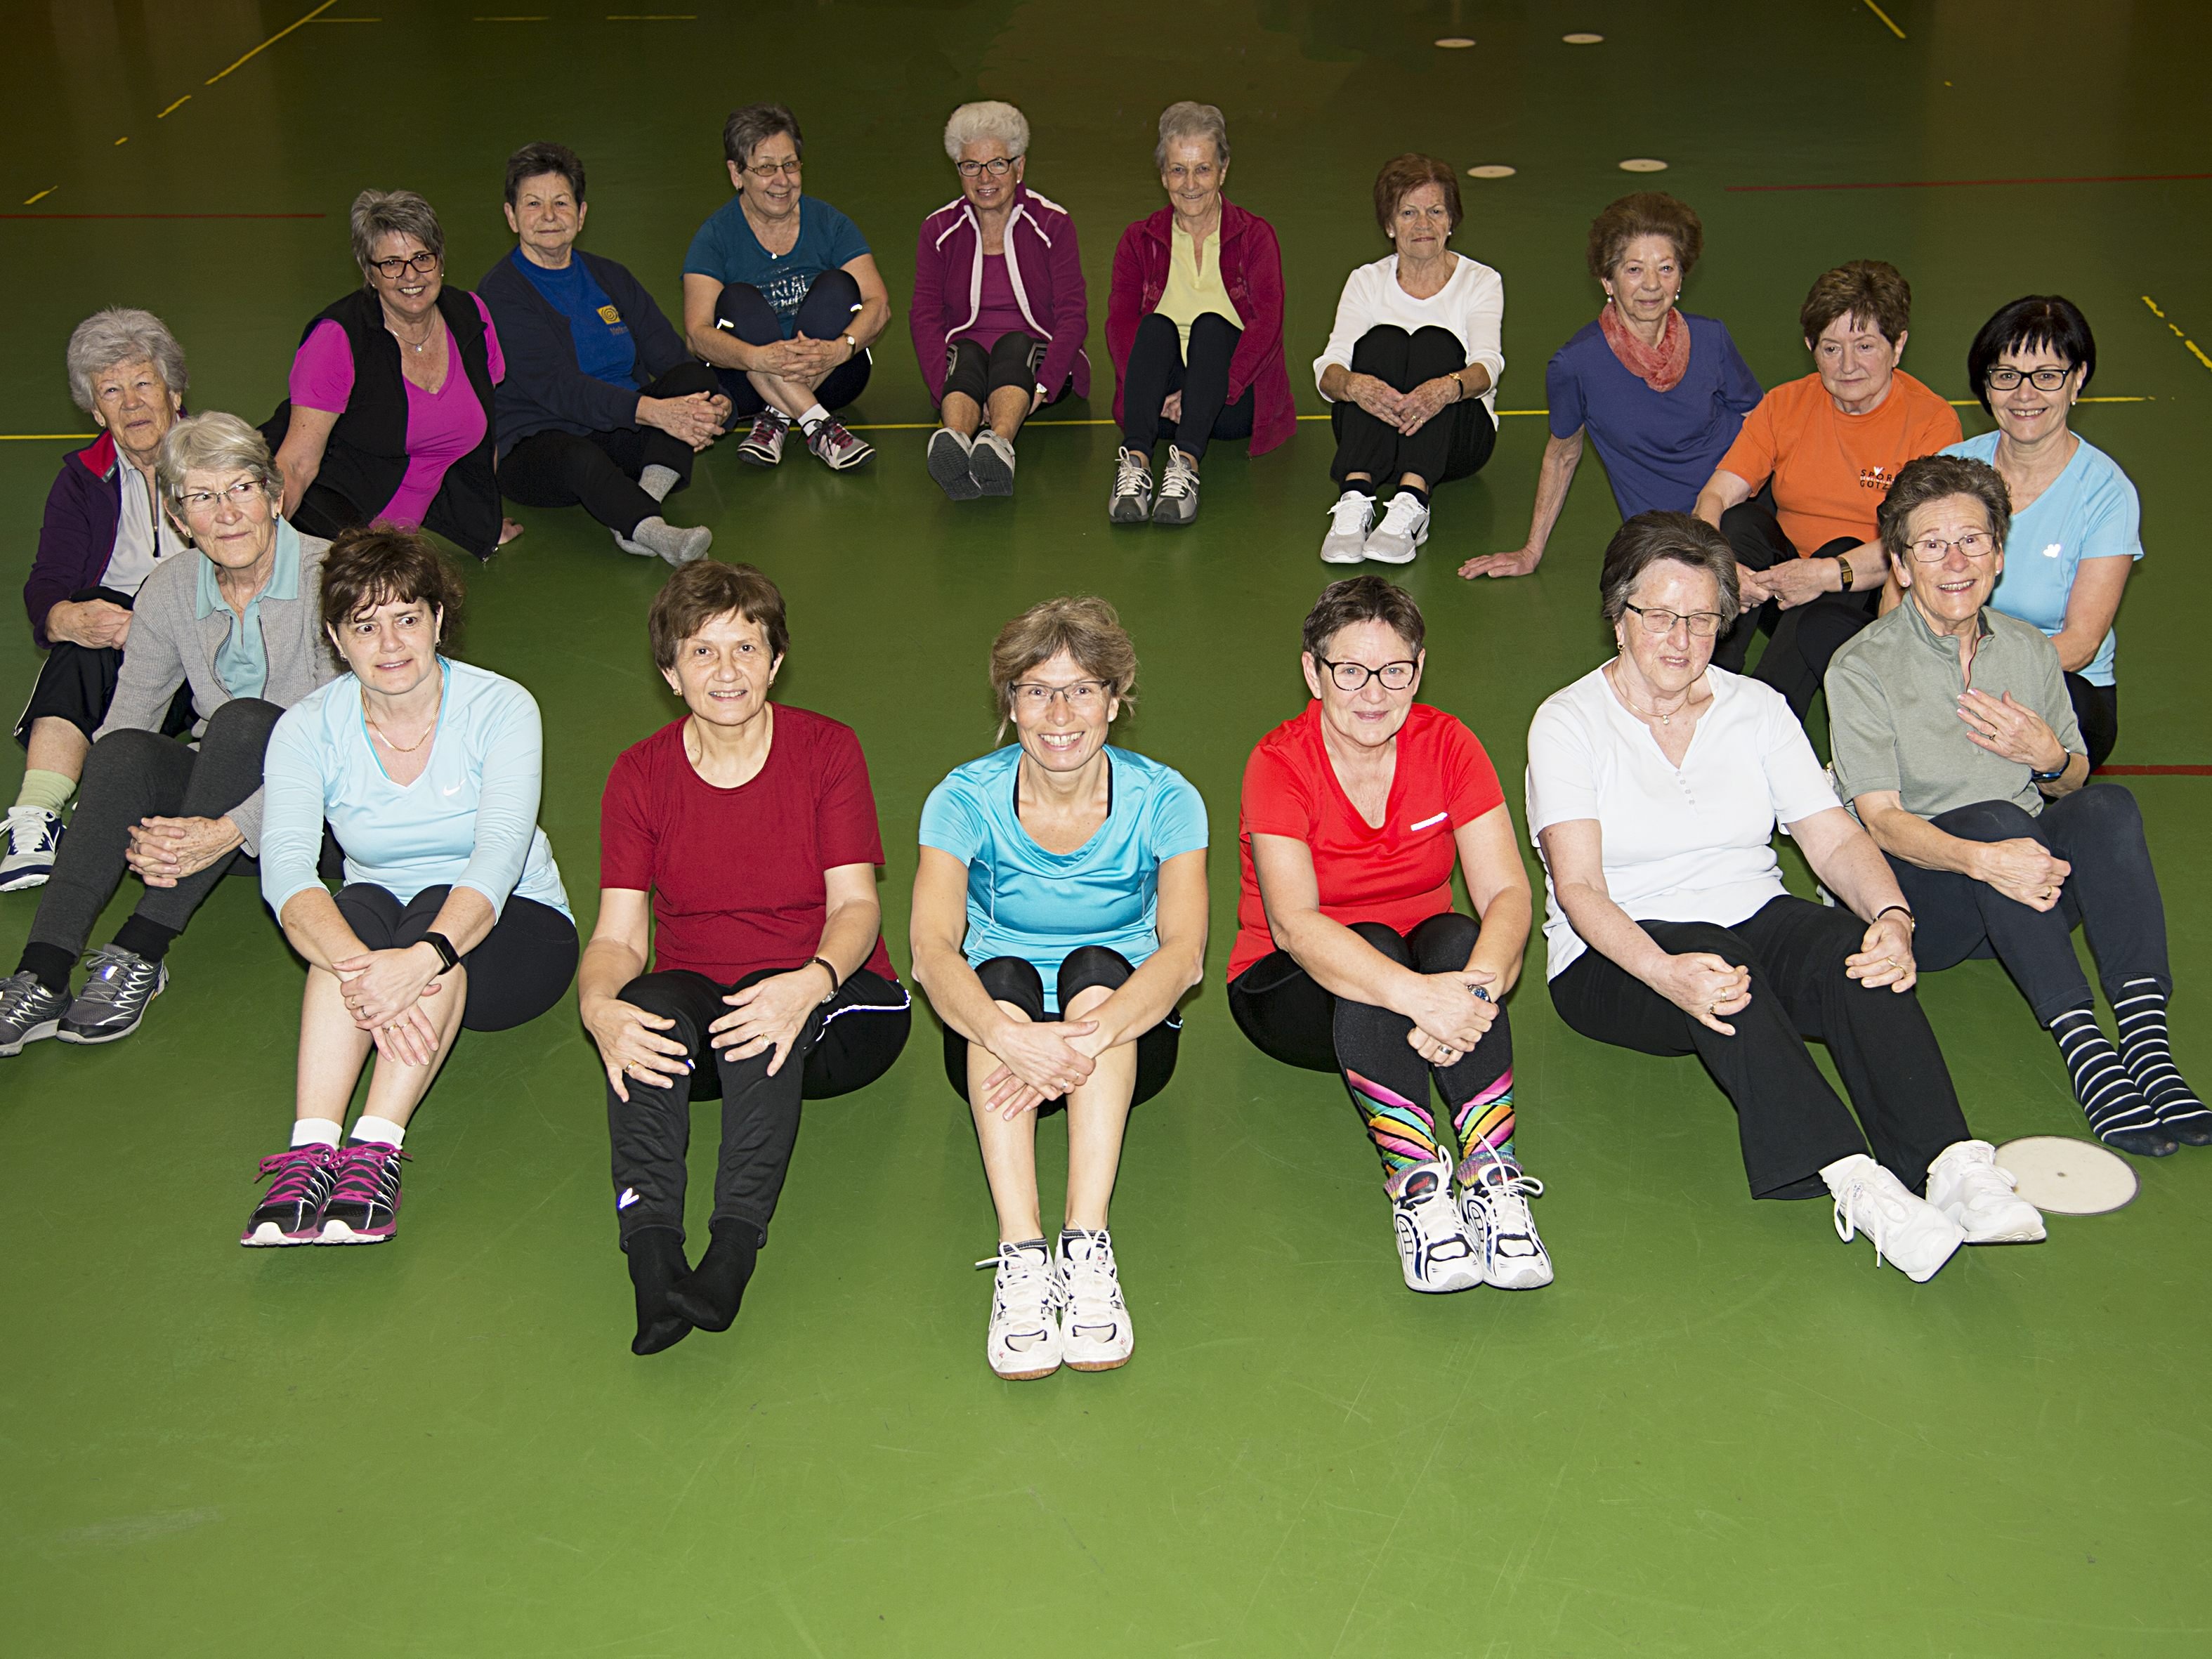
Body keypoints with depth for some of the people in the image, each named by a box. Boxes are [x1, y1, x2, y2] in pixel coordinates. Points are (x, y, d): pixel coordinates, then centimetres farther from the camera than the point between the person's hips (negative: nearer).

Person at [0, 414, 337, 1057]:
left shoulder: (330, 576, -13)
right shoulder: (171, 590, 1)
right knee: (124, 751, -27)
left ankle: (141, 953, -31)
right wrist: (135, 836, -28)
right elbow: (124, 719, -6)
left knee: (243, 720, -33)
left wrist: (231, 830, -34)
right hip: (220, 798, 4)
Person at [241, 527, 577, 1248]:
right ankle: (311, 1147, -42)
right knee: (358, 907, -32)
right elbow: (285, 871, -25)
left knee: (438, 913, -33)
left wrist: (422, 958, -48)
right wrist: (362, 972, -45)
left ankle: (377, 1151, -43)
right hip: (377, 928, 1)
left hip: (510, 934, -1)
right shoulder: (310, 728, -8)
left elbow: (499, 856, -29)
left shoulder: (500, 709, -14)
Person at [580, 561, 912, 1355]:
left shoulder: (828, 749, -2)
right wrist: (597, 1005, -28)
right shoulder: (640, 775, 2)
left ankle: (731, 1255, -49)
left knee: (769, 1009, -36)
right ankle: (653, 1262, -48)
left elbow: (855, 905, -9)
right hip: (691, 998, 1)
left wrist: (809, 984, -32)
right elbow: (618, 936, -4)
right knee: (646, 1010, -33)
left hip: (831, 1004, -1)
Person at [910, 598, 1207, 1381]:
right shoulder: (966, 799, -10)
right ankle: (1020, 1256, -42)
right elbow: (931, 949, -26)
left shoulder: (1162, 799, -10)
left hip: (1130, 1036, 0)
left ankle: (1088, 1246, -41)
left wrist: (1090, 1035, -44)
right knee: (1003, 977, -31)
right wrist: (1008, 1036, -47)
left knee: (1094, 971, -31)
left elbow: (1184, 950, -25)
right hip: (993, 1032, 0)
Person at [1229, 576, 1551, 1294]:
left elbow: (1507, 892, -17)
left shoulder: (1447, 744, -8)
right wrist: (1416, 996, -48)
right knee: (1370, 947, -35)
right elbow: (1293, 923, -33)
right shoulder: (1280, 763, -18)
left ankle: (1493, 1180, -41)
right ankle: (1415, 1184, -43)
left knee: (1454, 940, -31)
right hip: (1291, 989, -3)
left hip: (1422, 956, 3)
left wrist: (1478, 986, -40)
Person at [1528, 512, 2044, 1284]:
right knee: (1717, 966, -37)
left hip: (1755, 920, 4)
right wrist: (1666, 971, -34)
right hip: (1614, 959, -3)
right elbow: (1579, 889, -15)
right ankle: (1852, 1183, -50)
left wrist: (1891, 916, -22)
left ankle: (1952, 1164, -44)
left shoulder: (1757, 708, 10)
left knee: (1856, 950, -29)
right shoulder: (1567, 722, -3)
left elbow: (1836, 841, 1)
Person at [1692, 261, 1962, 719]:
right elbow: (1714, 496, -8)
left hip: (1875, 598, -3)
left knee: (1846, 553, -34)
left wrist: (1830, 574, -37)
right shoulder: (1785, 405, 1)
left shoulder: (1932, 420, -10)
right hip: (1783, 574, 3)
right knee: (1739, 522, -24)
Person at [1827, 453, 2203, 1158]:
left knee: (2108, 806, -25)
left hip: (2025, 896, 4)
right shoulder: (1862, 668, -5)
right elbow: (1881, 821, -15)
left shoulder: (2031, 651, 10)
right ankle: (2083, 1050, -43)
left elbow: (2072, 784, 20)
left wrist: (2050, 757, -6)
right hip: (1917, 898, -4)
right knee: (1994, 818, -34)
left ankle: (2147, 1043, -38)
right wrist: (1980, 858, -35)